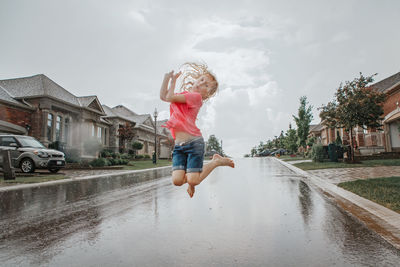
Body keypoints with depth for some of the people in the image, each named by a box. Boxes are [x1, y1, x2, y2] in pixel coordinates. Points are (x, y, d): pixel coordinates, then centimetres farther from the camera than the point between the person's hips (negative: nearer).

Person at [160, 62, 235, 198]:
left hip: (194, 142, -6)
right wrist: (167, 78, 12)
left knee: (193, 181, -6)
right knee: (177, 181, -9)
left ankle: (216, 161, 15)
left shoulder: (196, 96, -6)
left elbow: (170, 98, -9)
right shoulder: (183, 94, 18)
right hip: (178, 145, 6)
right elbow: (163, 96, 18)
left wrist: (173, 81, 6)